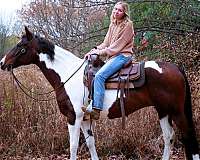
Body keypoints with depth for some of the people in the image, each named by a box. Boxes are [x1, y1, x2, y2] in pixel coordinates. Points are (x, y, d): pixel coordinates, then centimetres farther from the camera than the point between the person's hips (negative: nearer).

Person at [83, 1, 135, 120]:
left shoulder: (128, 25, -5)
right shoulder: (112, 25, 19)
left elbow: (118, 44, -11)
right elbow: (106, 43, 17)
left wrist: (102, 52, -13)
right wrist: (95, 50, -1)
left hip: (122, 56, -9)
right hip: (113, 56, 9)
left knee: (99, 76, -27)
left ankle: (96, 110, -33)